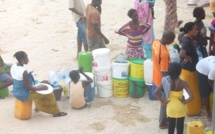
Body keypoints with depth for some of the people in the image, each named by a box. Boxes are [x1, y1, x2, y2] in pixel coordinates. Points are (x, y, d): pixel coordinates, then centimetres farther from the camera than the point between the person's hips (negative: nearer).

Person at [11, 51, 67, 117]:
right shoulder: (24, 72, -32)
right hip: (24, 95, -9)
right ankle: (56, 112, 24)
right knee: (48, 93, 7)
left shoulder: (13, 67, -5)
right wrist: (40, 88, -12)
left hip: (16, 92, 9)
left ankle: (38, 107, 54)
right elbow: (28, 87, -25)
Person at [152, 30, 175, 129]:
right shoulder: (164, 53, -35)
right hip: (162, 80, -8)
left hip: (156, 77, 8)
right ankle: (162, 123, 30)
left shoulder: (155, 43, -8)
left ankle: (163, 118, 44)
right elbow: (164, 72, -28)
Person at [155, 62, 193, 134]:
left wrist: (163, 101, -6)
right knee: (180, 126, 13)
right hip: (180, 108, -2)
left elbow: (156, 92, -16)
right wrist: (184, 102, -11)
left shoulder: (166, 81, -13)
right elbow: (191, 96, -29)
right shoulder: (182, 83, -21)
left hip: (170, 107, 2)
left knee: (171, 125, 18)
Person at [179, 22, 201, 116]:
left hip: (190, 68, 10)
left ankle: (192, 109, 37)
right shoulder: (187, 41, -27)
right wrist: (188, 57, -20)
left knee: (192, 90, 22)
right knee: (190, 91, 6)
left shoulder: (187, 38, 2)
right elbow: (181, 54, -39)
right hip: (188, 69, -10)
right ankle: (191, 110, 21)